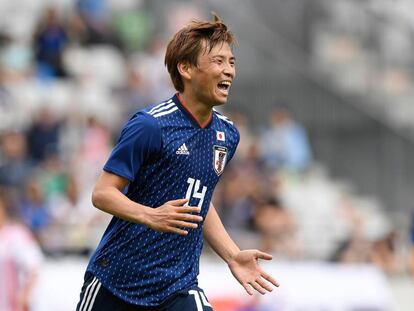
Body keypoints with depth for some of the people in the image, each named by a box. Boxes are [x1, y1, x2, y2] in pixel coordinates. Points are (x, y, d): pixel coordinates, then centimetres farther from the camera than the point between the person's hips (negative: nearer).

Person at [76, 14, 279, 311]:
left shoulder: (226, 134, 7)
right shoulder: (150, 126, -14)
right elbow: (102, 193, -14)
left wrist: (233, 256, 8)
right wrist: (151, 216, -31)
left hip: (179, 287, 5)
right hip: (115, 281, -4)